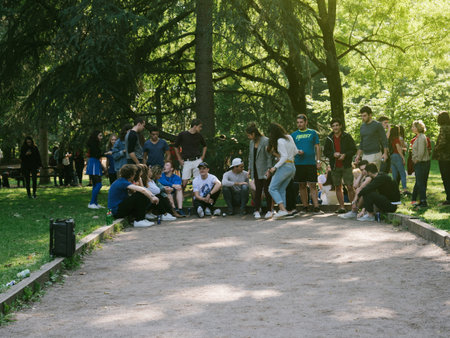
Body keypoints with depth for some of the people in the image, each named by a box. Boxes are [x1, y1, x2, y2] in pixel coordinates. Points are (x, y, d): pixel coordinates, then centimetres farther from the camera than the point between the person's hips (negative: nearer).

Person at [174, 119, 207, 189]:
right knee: (184, 182, -6)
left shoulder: (199, 136, 6)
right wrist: (180, 159, 4)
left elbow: (204, 146, 25)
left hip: (197, 160, 2)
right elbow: (176, 147, 9)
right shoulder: (182, 134, -3)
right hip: (187, 162, -2)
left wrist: (202, 156, 12)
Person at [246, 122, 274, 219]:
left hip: (265, 170, -6)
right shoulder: (252, 142, 12)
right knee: (257, 191, 3)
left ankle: (270, 210, 7)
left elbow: (269, 156, -13)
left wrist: (269, 169, -16)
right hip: (256, 170, 6)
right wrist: (249, 169, 14)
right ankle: (257, 210, 5)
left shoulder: (266, 141, -11)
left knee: (266, 190, -2)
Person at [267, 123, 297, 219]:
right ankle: (281, 211, 6)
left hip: (284, 166, -9)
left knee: (272, 188, -5)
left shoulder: (280, 141, -13)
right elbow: (295, 151, 17)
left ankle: (283, 210, -18)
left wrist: (275, 167, -14)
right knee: (282, 189, 12)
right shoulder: (289, 137, 11)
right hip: (292, 167, 9)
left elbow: (284, 157, -17)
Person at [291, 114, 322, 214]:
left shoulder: (313, 133, 6)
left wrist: (318, 161, 0)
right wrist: (297, 151, -12)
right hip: (299, 163, 2)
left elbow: (317, 147, 7)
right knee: (302, 186, 6)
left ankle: (316, 207, -8)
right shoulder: (294, 134, 10)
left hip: (311, 163, -2)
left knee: (313, 185, -6)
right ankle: (305, 206, 13)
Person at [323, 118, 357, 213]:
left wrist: (345, 155, -16)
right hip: (334, 167, 3)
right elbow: (325, 152, 11)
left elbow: (354, 150, 0)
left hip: (346, 166, -3)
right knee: (338, 187, 6)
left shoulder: (347, 137, 1)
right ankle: (342, 207, 11)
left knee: (350, 187, -8)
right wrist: (333, 154, -8)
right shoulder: (329, 139, 9)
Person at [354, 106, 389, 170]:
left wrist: (385, 153, -11)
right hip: (365, 155, 6)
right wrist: (358, 155, 16)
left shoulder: (377, 125, -6)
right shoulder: (362, 126, 13)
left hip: (374, 155, -6)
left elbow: (384, 140, -4)